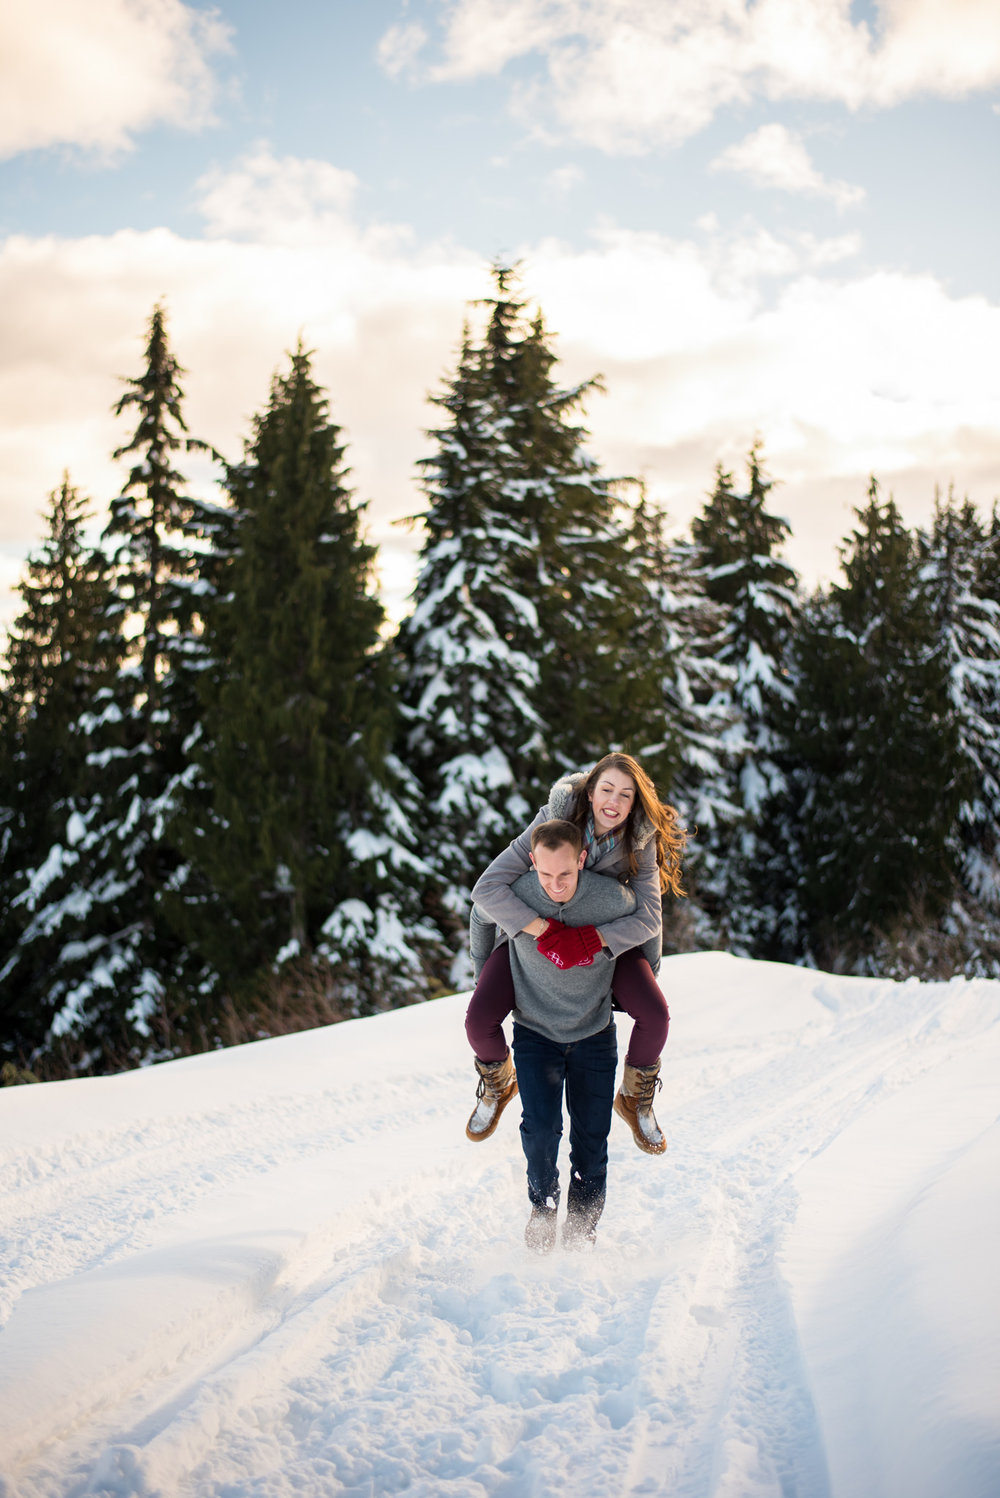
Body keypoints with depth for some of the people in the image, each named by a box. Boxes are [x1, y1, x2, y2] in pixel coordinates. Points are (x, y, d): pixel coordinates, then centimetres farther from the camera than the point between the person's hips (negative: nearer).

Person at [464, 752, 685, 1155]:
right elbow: (488, 888, -34)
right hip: (535, 926, -1)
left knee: (655, 1016, -19)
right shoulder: (553, 822, -30)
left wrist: (589, 940, -41)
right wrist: (546, 932, -42)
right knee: (479, 1021, -18)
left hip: (606, 935, 1)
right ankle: (498, 1084, 20)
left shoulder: (640, 842, -23)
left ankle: (635, 1099, 13)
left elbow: (649, 918, -26)